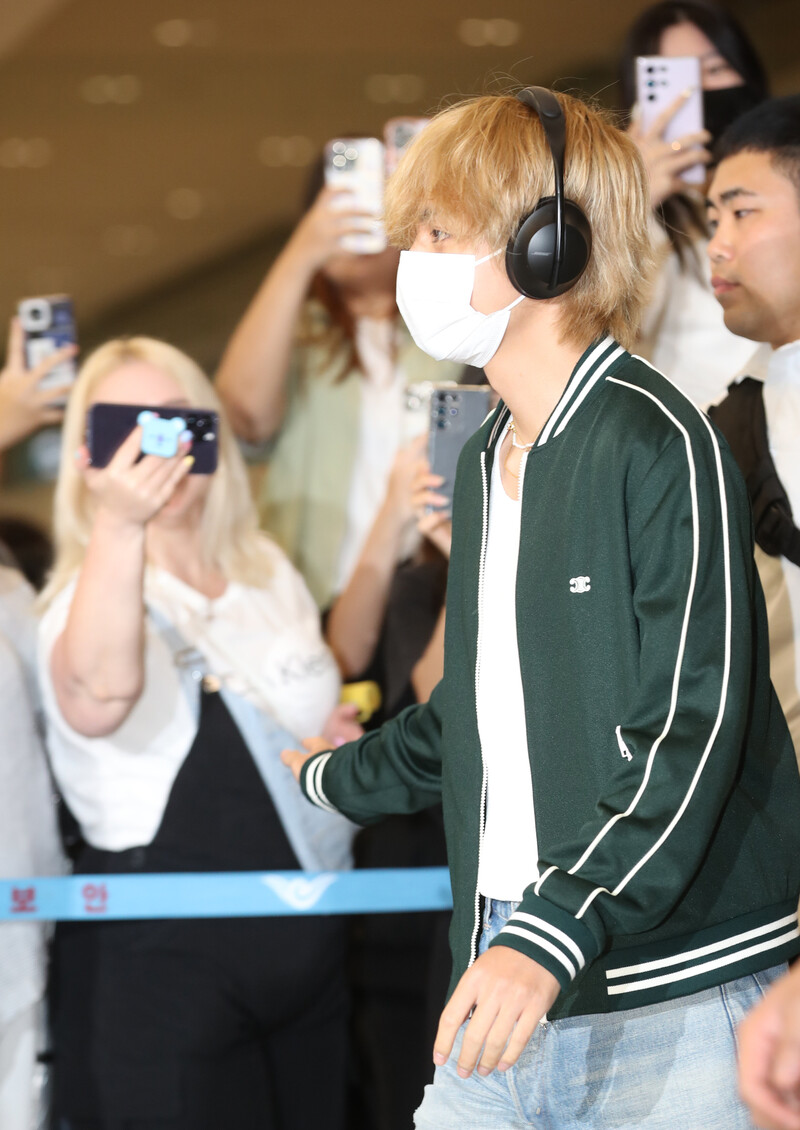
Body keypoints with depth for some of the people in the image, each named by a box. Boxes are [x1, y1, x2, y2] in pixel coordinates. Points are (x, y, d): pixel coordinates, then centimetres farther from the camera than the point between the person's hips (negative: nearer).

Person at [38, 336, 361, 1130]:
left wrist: (344, 744, 4)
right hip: (159, 975, -6)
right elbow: (102, 691, -38)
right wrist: (119, 525, -51)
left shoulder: (272, 579, 10)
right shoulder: (89, 597, -12)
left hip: (310, 960, 6)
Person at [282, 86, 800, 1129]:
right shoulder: (484, 463, 17)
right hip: (509, 1002, 7)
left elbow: (694, 731, -17)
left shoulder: (657, 443, -10)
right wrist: (342, 780, 45)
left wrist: (553, 937, -25)